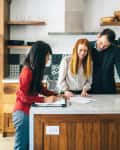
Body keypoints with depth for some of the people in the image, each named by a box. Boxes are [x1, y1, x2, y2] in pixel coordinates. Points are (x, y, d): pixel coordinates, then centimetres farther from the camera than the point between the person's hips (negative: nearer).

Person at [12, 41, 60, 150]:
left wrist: (56, 95, 6)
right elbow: (24, 97, -20)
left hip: (29, 111, 9)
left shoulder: (35, 70, 6)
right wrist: (45, 100, -19)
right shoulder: (27, 71, -20)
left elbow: (40, 88, 15)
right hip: (23, 112, -9)